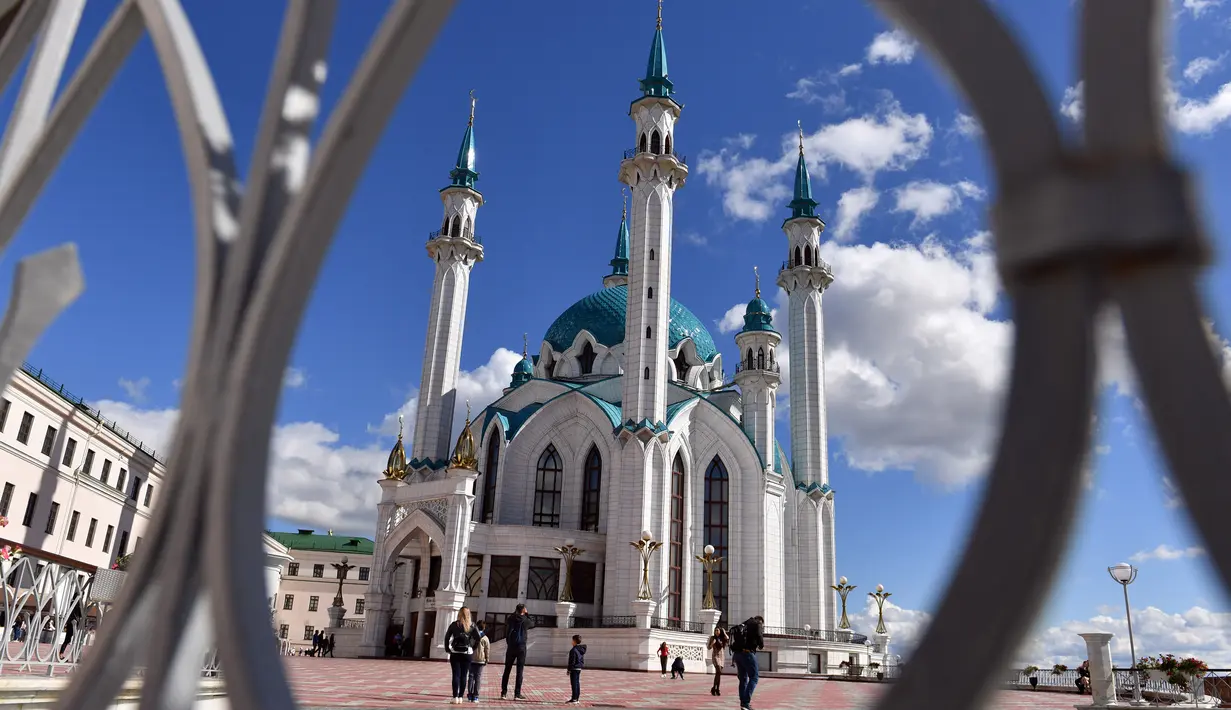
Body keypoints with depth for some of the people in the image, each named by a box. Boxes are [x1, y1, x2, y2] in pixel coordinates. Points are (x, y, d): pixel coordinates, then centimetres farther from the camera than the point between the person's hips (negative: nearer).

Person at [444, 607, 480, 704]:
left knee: (456, 675, 0)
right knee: (464, 676, 6)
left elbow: (447, 637, -4)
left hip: (455, 653, -1)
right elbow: (477, 638, -5)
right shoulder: (472, 626, 2)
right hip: (467, 654, 1)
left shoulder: (454, 625, 0)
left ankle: (455, 697, -4)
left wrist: (447, 649, 4)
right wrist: (472, 648, 3)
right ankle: (460, 697, 7)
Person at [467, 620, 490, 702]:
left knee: (471, 676, 10)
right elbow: (487, 650, -2)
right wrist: (487, 659, 9)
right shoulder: (485, 638, -5)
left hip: (471, 659, 2)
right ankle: (475, 696, -1)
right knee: (478, 677, 1)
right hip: (481, 660, -2)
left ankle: (470, 694, 10)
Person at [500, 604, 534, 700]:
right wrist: (527, 614, 20)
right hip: (521, 647, -3)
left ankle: (503, 693, 9)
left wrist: (514, 613, 19)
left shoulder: (511, 619, 1)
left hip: (510, 647, 3)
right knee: (520, 671, 1)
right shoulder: (526, 620, -3)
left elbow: (506, 622, 24)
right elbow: (532, 625, 18)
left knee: (507, 670, 10)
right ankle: (517, 694, -1)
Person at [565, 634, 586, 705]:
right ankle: (577, 699, 20)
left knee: (574, 683, -5)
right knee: (577, 683, 14)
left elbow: (572, 661, -18)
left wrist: (569, 669, -12)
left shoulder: (574, 650, -18)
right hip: (579, 668, 9)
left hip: (574, 668, -9)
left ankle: (574, 699, -3)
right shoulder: (581, 649, 10)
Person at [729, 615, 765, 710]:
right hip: (747, 653, -8)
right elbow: (759, 637, -11)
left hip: (736, 653, 8)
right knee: (754, 677, -2)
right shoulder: (757, 624, 2)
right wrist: (761, 645, 10)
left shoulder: (744, 625, 25)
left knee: (743, 678, 17)